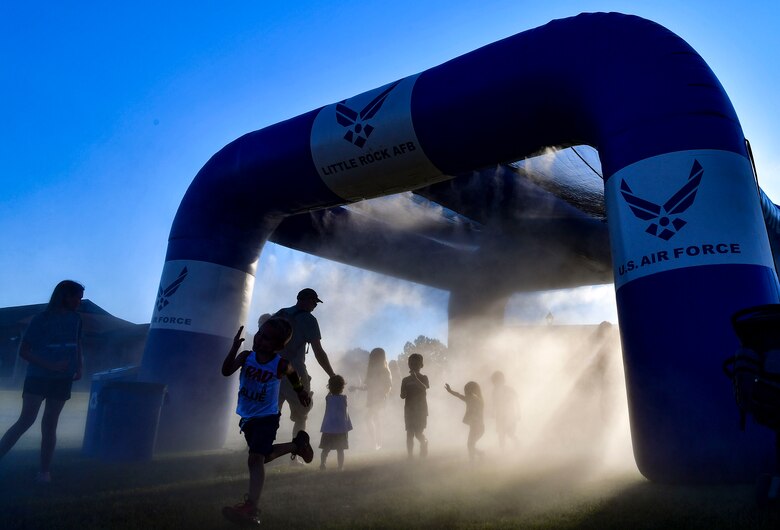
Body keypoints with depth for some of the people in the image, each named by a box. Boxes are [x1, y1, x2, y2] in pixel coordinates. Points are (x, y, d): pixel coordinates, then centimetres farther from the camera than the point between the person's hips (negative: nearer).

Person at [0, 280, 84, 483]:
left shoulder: (75, 318, 5)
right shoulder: (42, 319, -9)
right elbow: (23, 351, -9)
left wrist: (79, 367, -1)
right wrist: (50, 366, -20)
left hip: (63, 379, 3)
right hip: (38, 377, -3)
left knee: (49, 424, 7)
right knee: (26, 420, -10)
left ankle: (45, 471, 13)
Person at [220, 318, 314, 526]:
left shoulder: (281, 365, -17)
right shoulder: (246, 356, -11)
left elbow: (293, 374, 6)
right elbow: (226, 371, -25)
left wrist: (301, 391, 20)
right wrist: (234, 347, -35)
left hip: (267, 417, -5)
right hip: (247, 417, 6)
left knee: (255, 458, -18)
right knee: (263, 455, 22)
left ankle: (251, 508, -21)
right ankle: (296, 445, 41)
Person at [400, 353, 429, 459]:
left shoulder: (423, 378, 2)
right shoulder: (406, 380, 7)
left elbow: (425, 388, -19)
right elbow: (402, 396, 1)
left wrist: (415, 378, -26)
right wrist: (406, 391, -19)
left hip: (421, 410, -2)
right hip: (409, 410, 2)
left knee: (419, 433, -8)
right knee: (410, 433, -1)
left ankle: (424, 442, 25)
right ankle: (410, 455, 7)